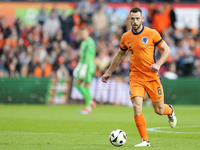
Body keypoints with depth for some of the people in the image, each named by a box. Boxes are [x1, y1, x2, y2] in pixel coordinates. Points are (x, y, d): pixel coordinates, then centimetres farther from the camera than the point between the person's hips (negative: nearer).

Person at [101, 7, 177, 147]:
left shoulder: (151, 33, -7)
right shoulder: (126, 37, 4)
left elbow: (167, 50, 0)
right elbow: (119, 55, 20)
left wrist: (158, 64, -16)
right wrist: (109, 72, 24)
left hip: (152, 76, -2)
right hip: (135, 77, 2)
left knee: (159, 110, 4)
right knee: (137, 107, -16)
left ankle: (170, 111, 43)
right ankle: (145, 140, -6)